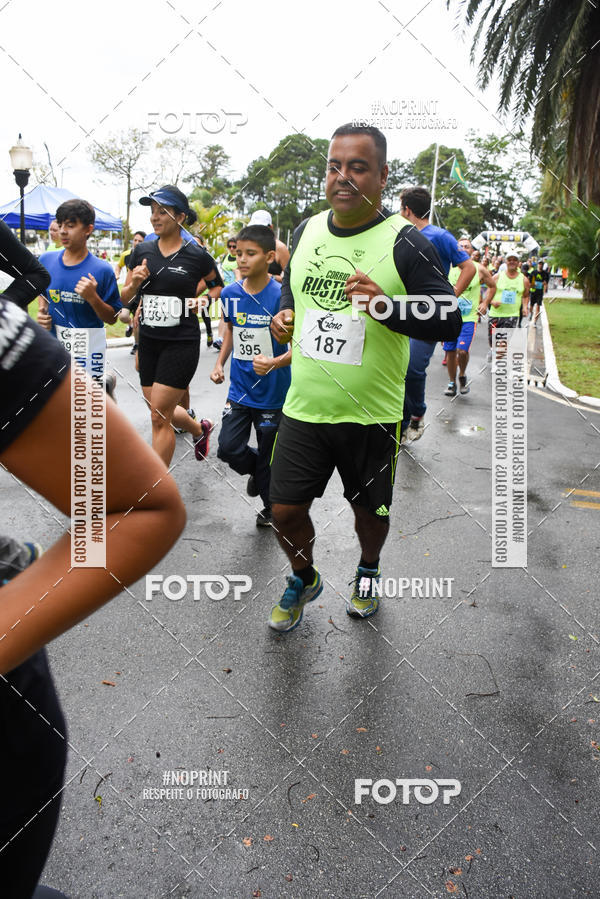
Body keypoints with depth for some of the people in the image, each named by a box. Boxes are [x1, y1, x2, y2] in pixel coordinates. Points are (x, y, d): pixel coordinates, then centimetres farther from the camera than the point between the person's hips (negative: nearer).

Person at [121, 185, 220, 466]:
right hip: (148, 340, 5)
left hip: (181, 341, -5)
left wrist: (201, 300, -3)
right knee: (159, 409, 14)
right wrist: (134, 284, -12)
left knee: (159, 415, -6)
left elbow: (217, 284, 13)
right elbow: (124, 297, 8)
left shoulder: (196, 255, -6)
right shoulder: (142, 251, 4)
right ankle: (200, 428, 45)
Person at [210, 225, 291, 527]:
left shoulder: (281, 296, -16)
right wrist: (219, 363, 9)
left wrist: (274, 363, -33)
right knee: (228, 448, -4)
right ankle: (254, 469, 31)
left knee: (269, 458, 9)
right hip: (239, 389, 4)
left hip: (272, 392, -4)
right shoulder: (230, 293, 0)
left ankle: (271, 507, 34)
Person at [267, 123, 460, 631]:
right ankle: (304, 580, 37)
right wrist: (284, 315, 0)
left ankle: (368, 571, 48)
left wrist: (386, 306, -31)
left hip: (371, 415, -3)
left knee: (370, 509, 16)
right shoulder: (306, 230, 5)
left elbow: (448, 322, -14)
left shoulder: (404, 243, -11)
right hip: (304, 407, 4)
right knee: (285, 509, 6)